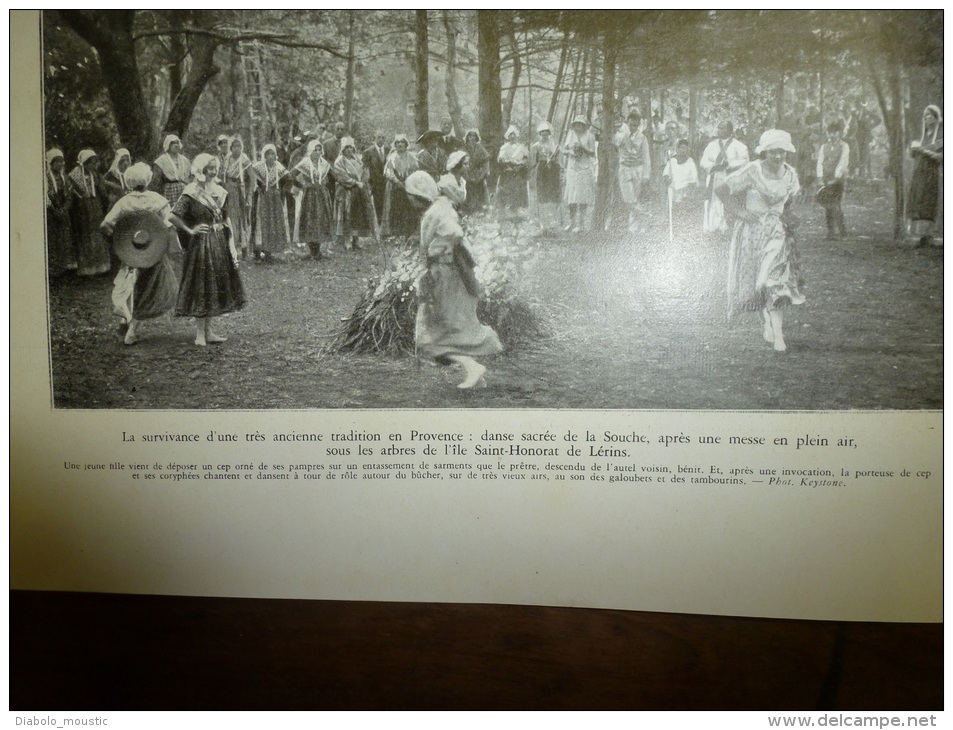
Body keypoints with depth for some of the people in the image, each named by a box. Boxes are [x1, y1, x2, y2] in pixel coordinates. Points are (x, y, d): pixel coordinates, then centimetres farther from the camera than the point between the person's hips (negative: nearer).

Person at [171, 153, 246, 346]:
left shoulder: (218, 191, 10)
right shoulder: (191, 193, -11)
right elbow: (173, 216, -18)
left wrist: (230, 242, 10)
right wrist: (190, 231, -13)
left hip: (219, 243, 7)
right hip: (201, 244, -7)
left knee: (215, 286, 11)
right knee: (201, 287, -2)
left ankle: (208, 332, 20)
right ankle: (200, 334, 4)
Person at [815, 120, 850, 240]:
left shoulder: (844, 147, 1)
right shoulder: (824, 147, 14)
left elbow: (843, 163, -8)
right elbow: (820, 162, 6)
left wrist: (835, 178, -18)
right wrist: (820, 177, -9)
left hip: (838, 180, -4)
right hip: (826, 180, 4)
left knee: (834, 204, -14)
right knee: (828, 206, 1)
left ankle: (840, 230, -7)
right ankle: (831, 231, 6)